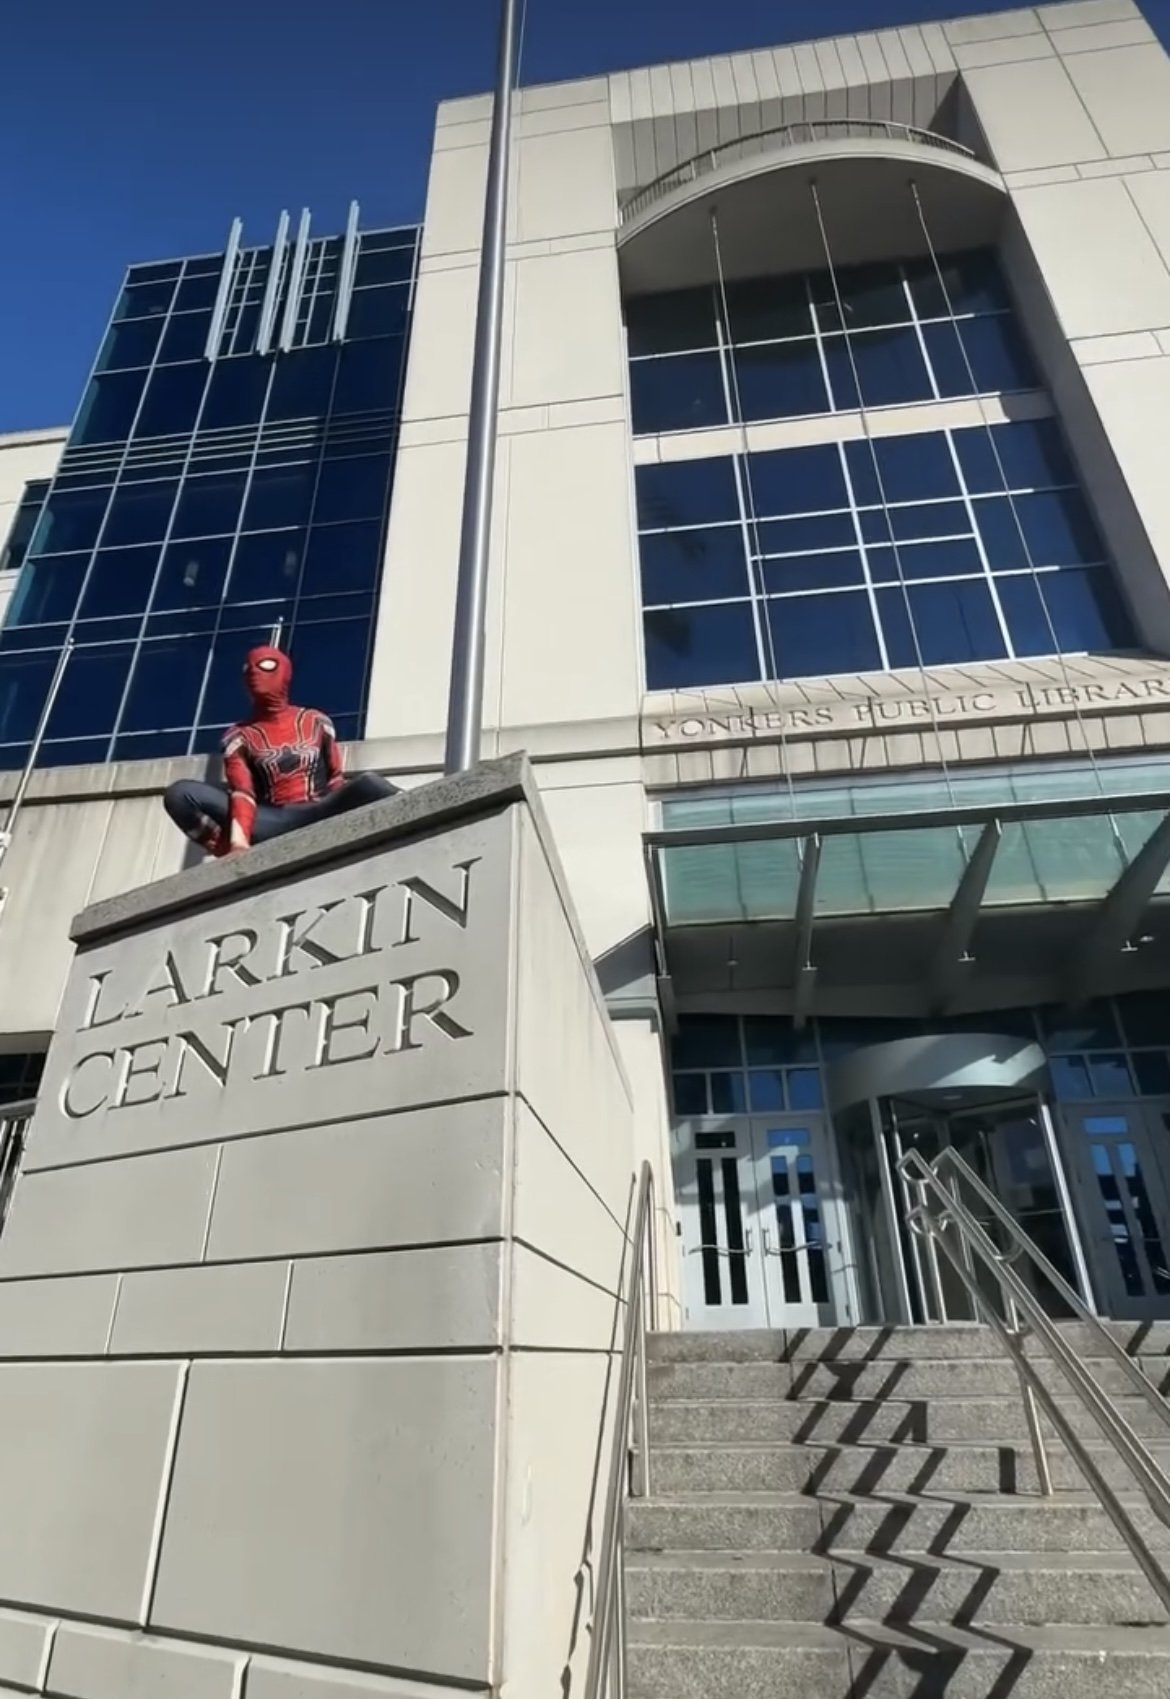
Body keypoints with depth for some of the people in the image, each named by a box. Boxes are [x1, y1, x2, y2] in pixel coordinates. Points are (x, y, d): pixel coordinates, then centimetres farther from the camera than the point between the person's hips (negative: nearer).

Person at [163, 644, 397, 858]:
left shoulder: (316, 722, 16)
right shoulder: (239, 736, 12)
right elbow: (241, 792, -4)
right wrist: (239, 841, -25)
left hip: (319, 818, 0)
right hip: (273, 825, 1)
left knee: (368, 783, -30)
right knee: (180, 793, -22)